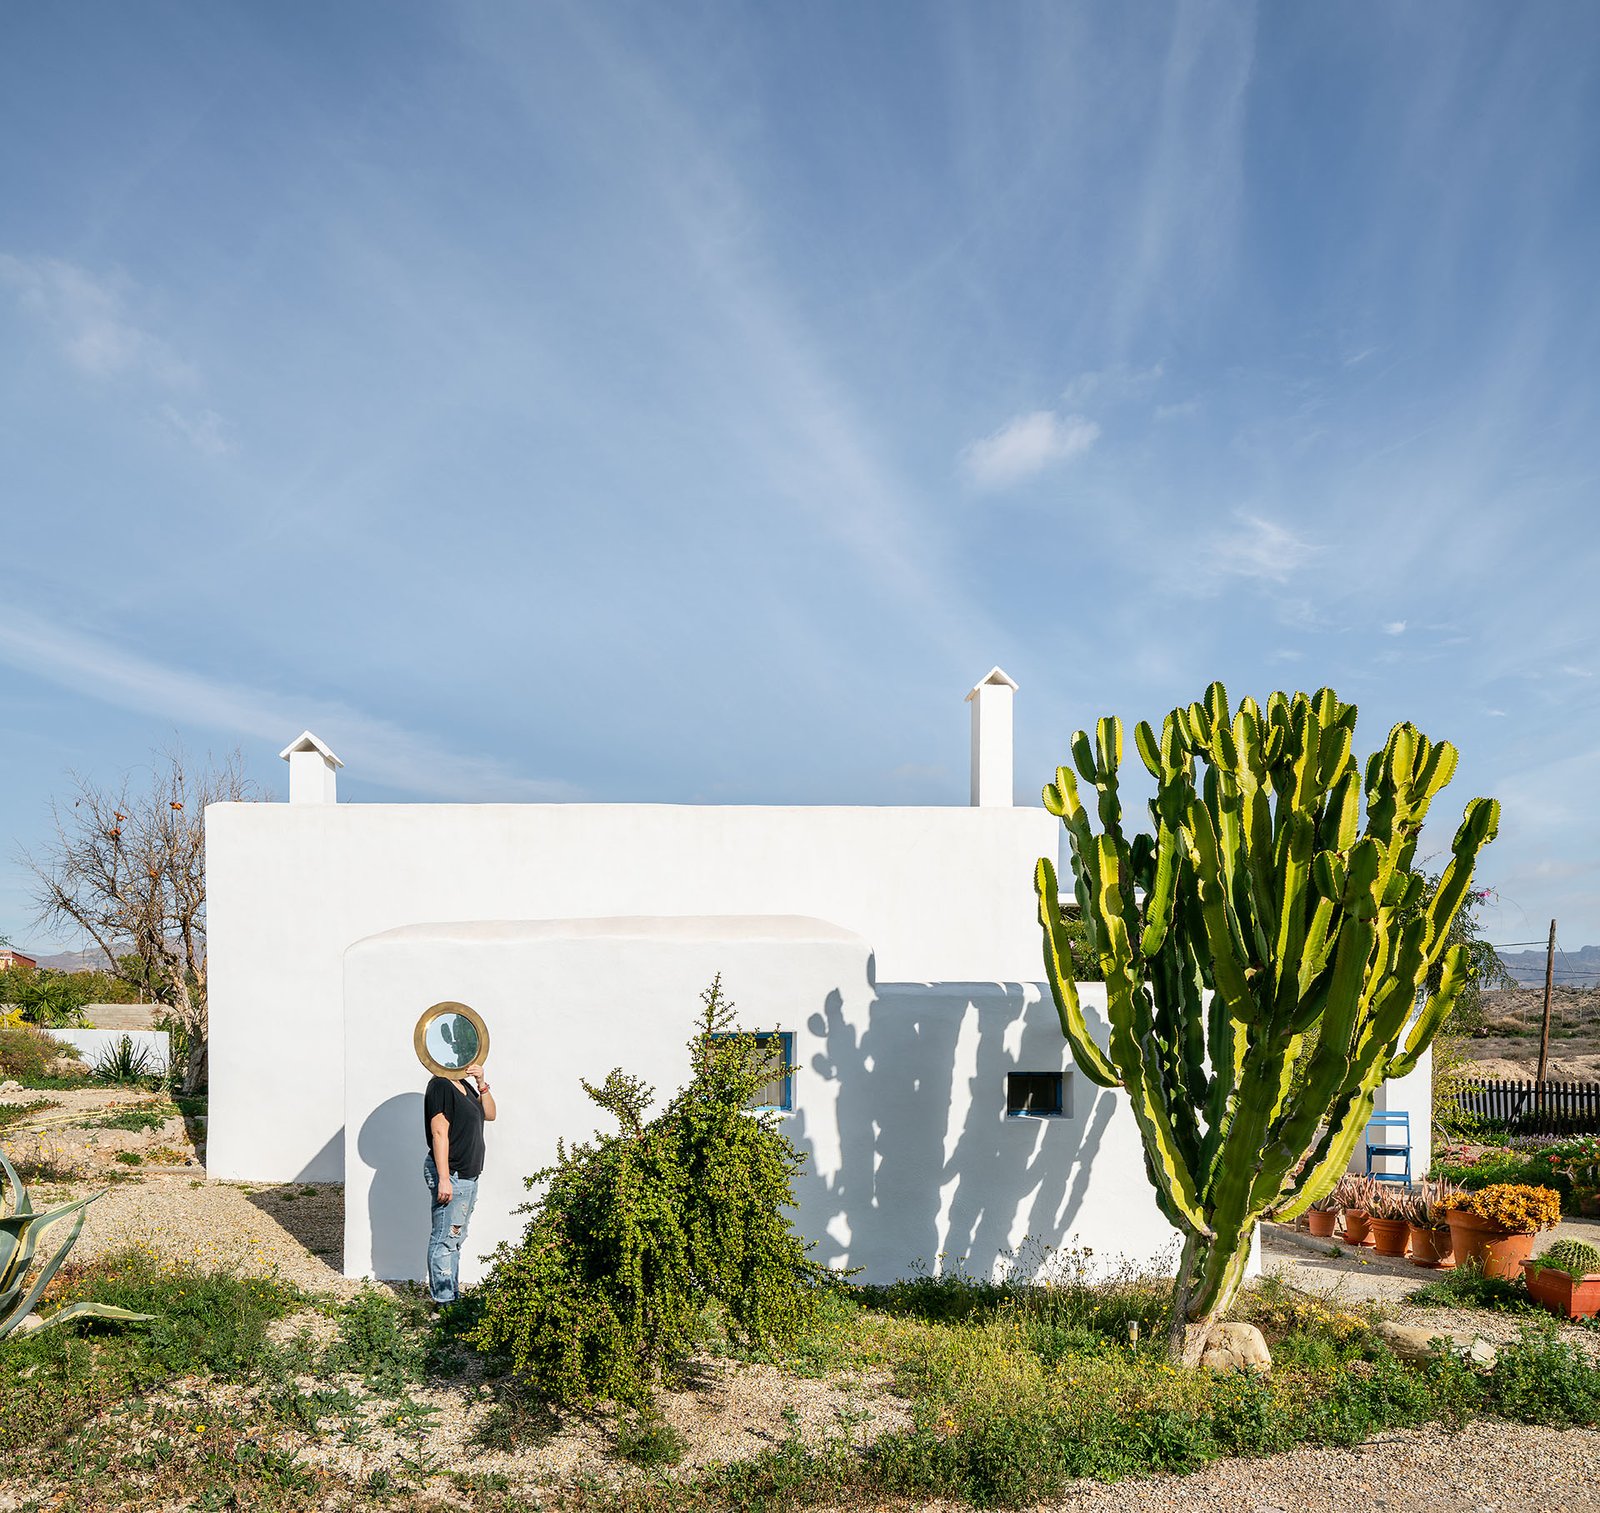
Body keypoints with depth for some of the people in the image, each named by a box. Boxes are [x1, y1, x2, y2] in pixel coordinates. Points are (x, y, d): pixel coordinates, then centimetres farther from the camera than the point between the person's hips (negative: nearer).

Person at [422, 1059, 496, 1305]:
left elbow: (489, 1114, 15)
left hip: (468, 1175, 10)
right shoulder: (440, 1086, -15)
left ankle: (452, 1293, 24)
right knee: (445, 1238, -4)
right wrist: (444, 1179, -23)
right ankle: (443, 1301, 1)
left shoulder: (466, 1086, 12)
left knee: (456, 1238, 16)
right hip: (450, 1175, -10)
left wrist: (482, 1083, 1)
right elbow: (439, 1134, -20)